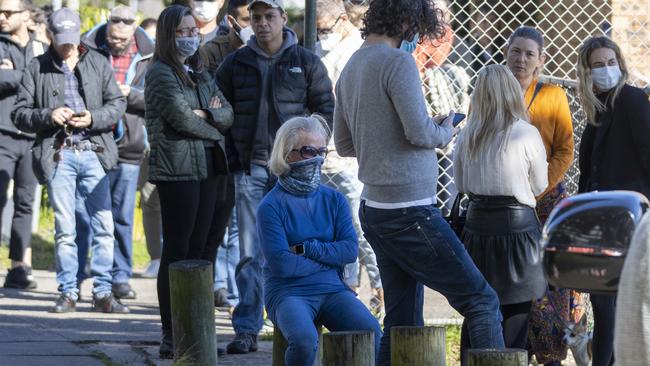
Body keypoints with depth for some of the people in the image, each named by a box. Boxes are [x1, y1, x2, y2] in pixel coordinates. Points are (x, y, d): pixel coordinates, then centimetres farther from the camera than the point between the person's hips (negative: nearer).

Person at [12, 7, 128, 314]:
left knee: (103, 225, -4)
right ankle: (68, 293, 9)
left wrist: (93, 118, -9)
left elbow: (118, 103, 9)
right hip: (58, 154, -1)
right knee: (64, 229, 2)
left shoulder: (98, 63, 10)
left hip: (93, 152, 1)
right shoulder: (37, 68, 7)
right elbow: (19, 113, 5)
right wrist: (49, 116, -12)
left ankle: (103, 293, 2)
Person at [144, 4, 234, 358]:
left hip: (206, 168, 7)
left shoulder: (200, 73, 18)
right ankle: (171, 336, -3)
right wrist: (214, 128, 0)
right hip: (176, 168, -7)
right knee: (177, 250, -6)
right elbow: (181, 117, -15)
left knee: (200, 249, 6)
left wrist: (205, 114, -9)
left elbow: (227, 114, 11)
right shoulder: (160, 73, -5)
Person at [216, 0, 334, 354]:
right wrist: (233, 159, 3)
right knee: (250, 254, -1)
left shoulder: (306, 62, 5)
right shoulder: (235, 63, 8)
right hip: (250, 169, 1)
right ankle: (246, 330, 1)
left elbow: (325, 109, 7)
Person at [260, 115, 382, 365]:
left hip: (332, 289, 4)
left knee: (371, 333, -25)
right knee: (304, 340, -35)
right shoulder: (271, 206, -4)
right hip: (288, 292, -4)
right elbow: (282, 264, -12)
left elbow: (350, 250, 1)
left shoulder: (334, 200, 11)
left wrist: (306, 250, -10)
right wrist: (329, 258, -2)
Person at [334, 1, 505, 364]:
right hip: (410, 210, -9)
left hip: (374, 209, 9)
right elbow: (421, 132, -21)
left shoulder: (351, 68, 14)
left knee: (403, 324, 12)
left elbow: (344, 144, 22)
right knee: (482, 301, -6)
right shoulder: (398, 62, -13)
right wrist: (446, 131, 2)